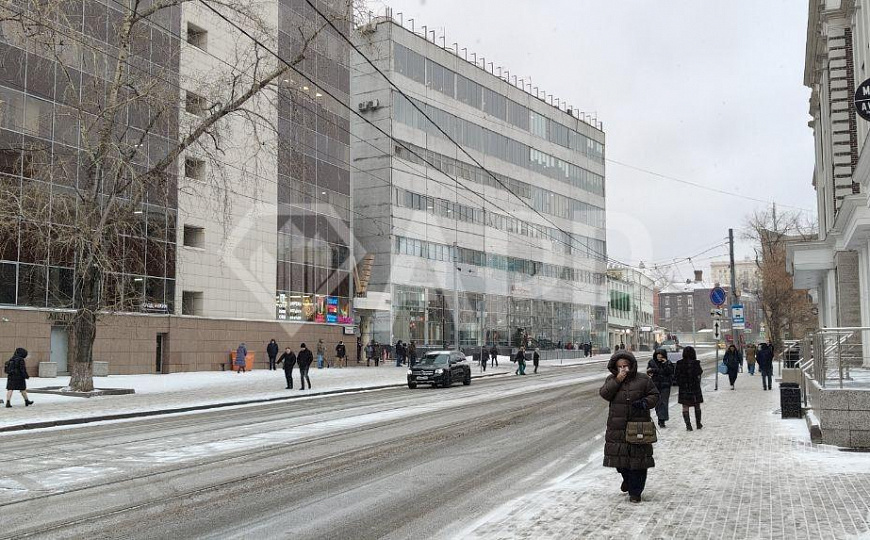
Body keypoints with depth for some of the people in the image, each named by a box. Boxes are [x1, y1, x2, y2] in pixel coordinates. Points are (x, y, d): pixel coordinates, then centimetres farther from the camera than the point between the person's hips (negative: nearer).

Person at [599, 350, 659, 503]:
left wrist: (645, 403, -14)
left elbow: (654, 395, 6)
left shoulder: (643, 380, 2)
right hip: (617, 426, 2)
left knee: (638, 459, -2)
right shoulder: (611, 380, 8)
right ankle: (627, 479, 39)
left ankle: (635, 492, 8)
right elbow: (604, 394, -6)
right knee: (619, 456, 8)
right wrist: (617, 381, -15)